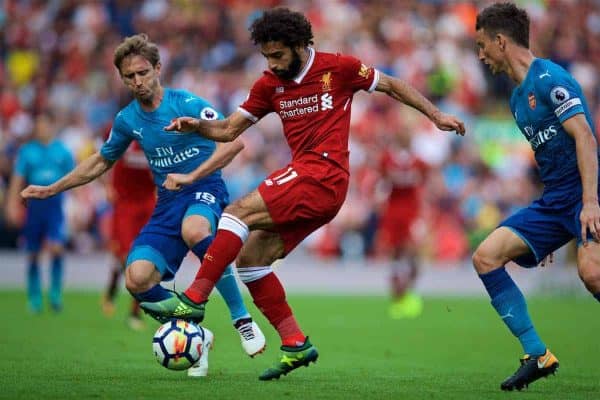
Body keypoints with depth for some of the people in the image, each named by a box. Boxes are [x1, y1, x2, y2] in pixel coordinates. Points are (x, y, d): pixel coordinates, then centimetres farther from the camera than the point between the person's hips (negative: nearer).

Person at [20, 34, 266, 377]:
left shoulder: (187, 104, -10)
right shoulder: (128, 120, 7)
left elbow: (234, 142, -18)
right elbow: (100, 162, 24)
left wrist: (192, 176, -27)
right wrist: (51, 190, 24)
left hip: (205, 189, -5)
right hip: (168, 201, 5)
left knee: (194, 230, -42)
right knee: (138, 279, -18)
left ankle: (242, 319, -28)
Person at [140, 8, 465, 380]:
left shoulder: (338, 68, -3)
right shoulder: (270, 85, 12)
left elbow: (392, 85, 10)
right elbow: (229, 130, 13)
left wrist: (437, 115, 8)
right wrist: (198, 126, -7)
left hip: (322, 178, -8)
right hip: (307, 180, 8)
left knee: (239, 212, -19)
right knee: (249, 257, 2)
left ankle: (194, 299, -20)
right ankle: (296, 343, 5)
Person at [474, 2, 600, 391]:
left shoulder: (550, 78, -10)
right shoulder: (517, 97, 18)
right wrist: (545, 234, 26)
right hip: (553, 200, 9)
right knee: (486, 257, -3)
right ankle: (538, 355, -1)